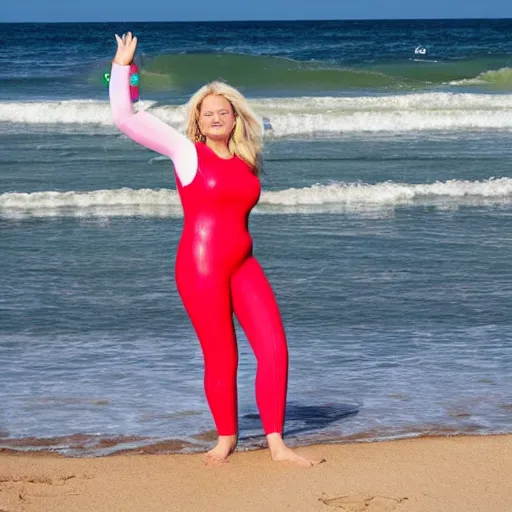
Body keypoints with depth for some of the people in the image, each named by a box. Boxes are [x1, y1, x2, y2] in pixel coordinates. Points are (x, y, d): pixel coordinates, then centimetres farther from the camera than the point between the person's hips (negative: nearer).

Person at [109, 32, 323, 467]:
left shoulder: (243, 161, 12)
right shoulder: (186, 151, -2)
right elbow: (124, 118, -6)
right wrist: (122, 66, -4)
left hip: (243, 264, 5)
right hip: (201, 265, -5)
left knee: (275, 349, -5)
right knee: (221, 359, -1)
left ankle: (276, 444, 1)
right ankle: (226, 438, 22)